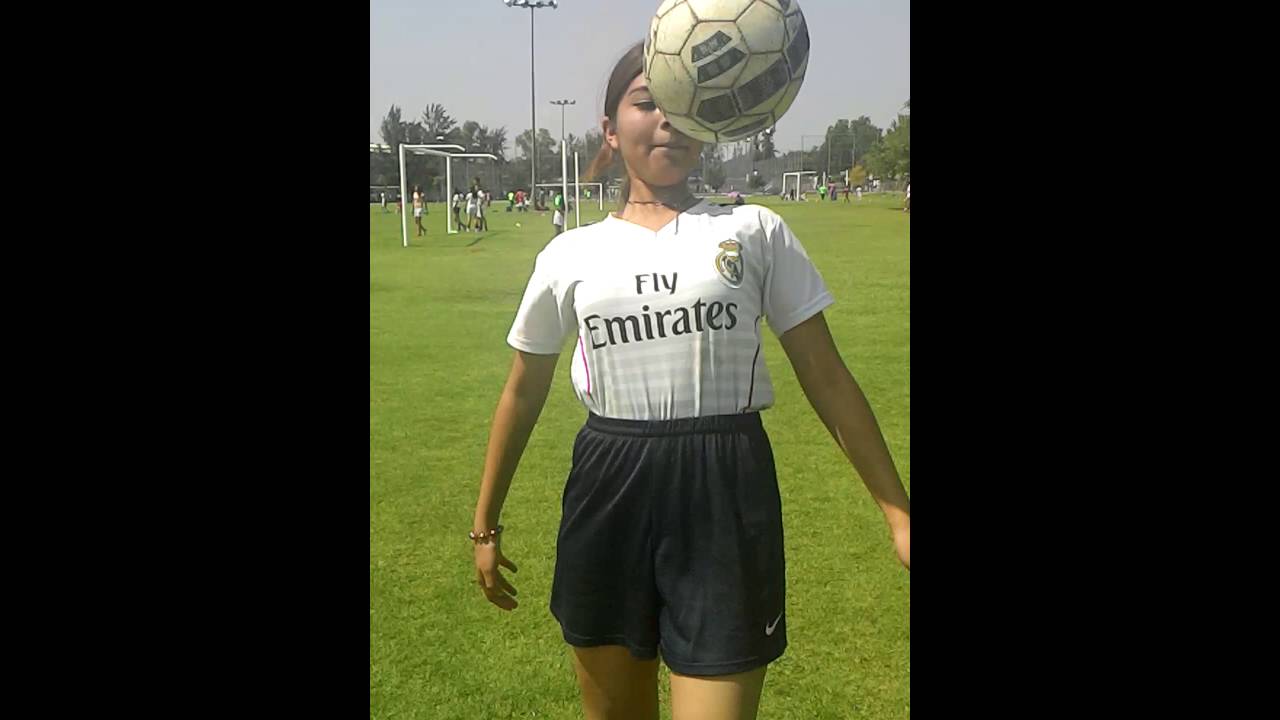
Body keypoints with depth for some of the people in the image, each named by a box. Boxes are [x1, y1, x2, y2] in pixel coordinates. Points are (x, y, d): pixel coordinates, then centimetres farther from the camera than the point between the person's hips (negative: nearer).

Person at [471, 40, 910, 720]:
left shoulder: (756, 232, 1)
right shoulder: (569, 255, 5)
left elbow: (826, 378, 2)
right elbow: (524, 393, 13)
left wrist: (898, 512, -2)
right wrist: (484, 523, 17)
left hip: (726, 498, -2)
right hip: (608, 495, 2)